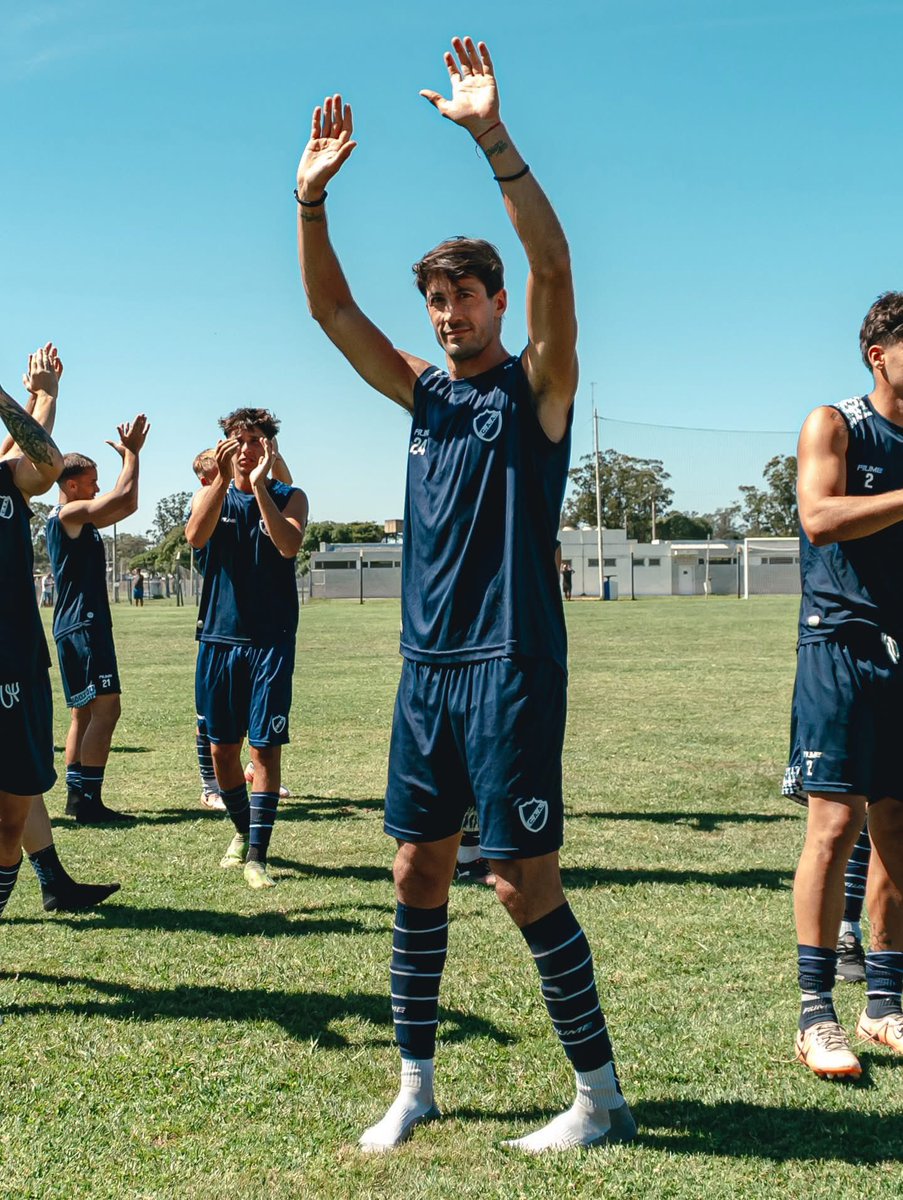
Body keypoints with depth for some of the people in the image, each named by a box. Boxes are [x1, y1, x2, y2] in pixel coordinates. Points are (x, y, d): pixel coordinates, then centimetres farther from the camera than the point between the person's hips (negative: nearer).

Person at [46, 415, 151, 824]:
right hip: (82, 625, -11)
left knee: (86, 713, 12)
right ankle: (88, 802, -18)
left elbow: (127, 505, 24)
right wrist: (131, 452, -4)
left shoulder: (81, 521, 19)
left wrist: (129, 454, 18)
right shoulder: (69, 513, -10)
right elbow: (123, 495, -17)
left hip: (83, 626, 11)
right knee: (105, 710, -15)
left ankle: (77, 798, 15)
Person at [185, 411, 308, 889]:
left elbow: (290, 545, -18)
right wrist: (222, 478, -26)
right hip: (219, 636, 3)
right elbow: (195, 536, -15)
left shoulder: (290, 497, 3)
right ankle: (243, 829, 31)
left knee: (265, 746, -7)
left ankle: (257, 854, -3)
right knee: (222, 747, 9)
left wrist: (259, 486, -24)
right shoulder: (210, 493, 7)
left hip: (271, 640, -2)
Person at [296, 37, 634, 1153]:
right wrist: (311, 196, -5)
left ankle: (601, 1097, 10)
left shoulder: (537, 387, -2)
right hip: (426, 665, 6)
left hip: (511, 665, -6)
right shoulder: (424, 391, 14)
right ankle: (414, 1083, 22)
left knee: (524, 883, -5)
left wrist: (492, 136, -26)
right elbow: (331, 307, 8)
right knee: (418, 874, 9)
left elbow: (553, 267, -18)